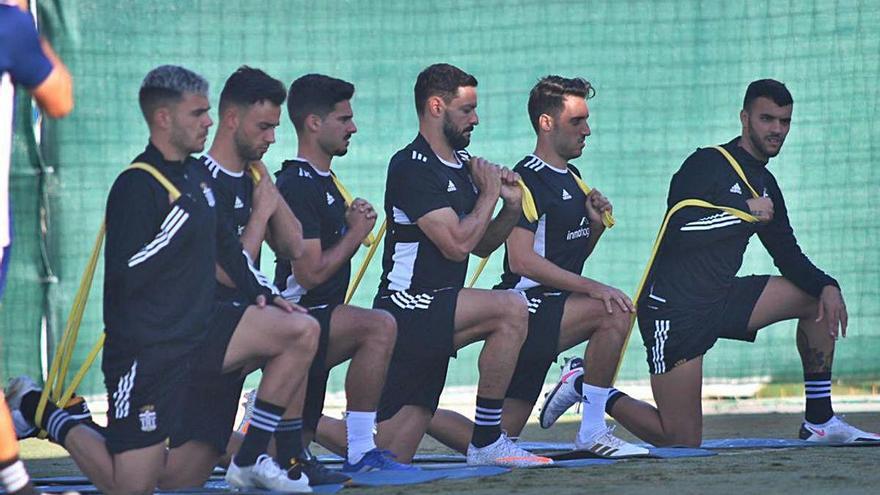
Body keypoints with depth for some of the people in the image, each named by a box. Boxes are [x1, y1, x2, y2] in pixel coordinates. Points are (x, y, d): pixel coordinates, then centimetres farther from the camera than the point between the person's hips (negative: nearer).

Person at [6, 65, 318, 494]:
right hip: (146, 351, -8)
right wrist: (178, 220, -23)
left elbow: (224, 247, 26)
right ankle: (35, 407, 15)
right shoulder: (136, 187, -15)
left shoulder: (198, 176, 12)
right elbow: (126, 277, -22)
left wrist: (261, 294, 14)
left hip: (198, 337, 8)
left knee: (302, 331, -8)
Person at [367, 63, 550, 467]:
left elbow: (481, 246, 21)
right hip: (407, 308, -9)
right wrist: (488, 194, -7)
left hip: (431, 319, 9)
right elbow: (457, 244, -21)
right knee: (510, 308, -28)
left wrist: (511, 209, 3)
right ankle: (487, 441, -21)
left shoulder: (463, 163, 15)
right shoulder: (412, 167, -13)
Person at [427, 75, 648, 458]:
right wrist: (594, 288, -25)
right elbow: (521, 260, -21)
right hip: (525, 305, -9)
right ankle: (592, 431, -22)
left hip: (546, 318, 9)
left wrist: (596, 224, 4)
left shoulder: (570, 178, 18)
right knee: (614, 312, -30)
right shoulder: (528, 178, -12)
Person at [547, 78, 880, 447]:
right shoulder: (708, 164, -11)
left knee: (818, 299, 1)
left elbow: (788, 256, 15)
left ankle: (819, 423, 7)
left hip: (721, 300, 8)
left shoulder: (766, 185, 14)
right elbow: (679, 226, -23)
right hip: (672, 308, -8)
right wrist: (745, 210, -20)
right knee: (683, 441, -10)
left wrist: (826, 285, -4)